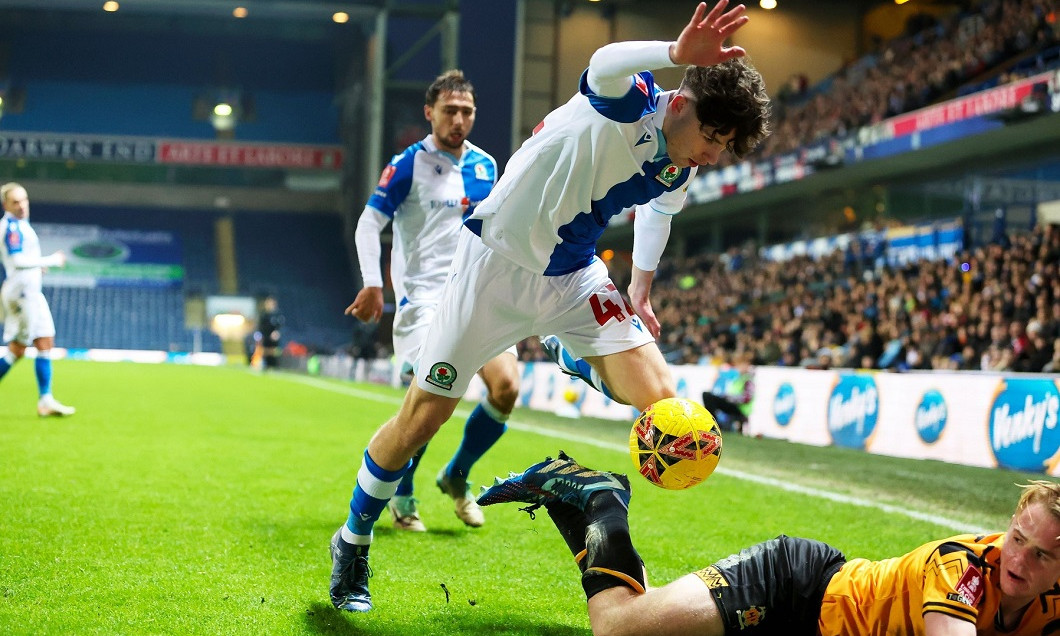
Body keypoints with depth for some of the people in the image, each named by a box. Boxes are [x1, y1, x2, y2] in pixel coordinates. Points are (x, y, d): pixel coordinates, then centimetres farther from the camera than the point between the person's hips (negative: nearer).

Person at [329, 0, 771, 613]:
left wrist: (640, 292, 17)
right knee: (419, 420, 0)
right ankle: (353, 543, 24)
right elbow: (604, 67, -50)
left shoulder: (679, 171, -3)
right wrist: (678, 53, -68)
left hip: (575, 279, 6)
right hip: (496, 263, -6)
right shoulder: (631, 100, -24)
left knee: (663, 404, -13)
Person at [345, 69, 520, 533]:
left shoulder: (486, 165, 11)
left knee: (506, 388, -10)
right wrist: (373, 284, -15)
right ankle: (400, 496, 9)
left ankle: (456, 476, 13)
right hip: (424, 298, -5)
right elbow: (369, 222, -6)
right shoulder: (409, 164, -5)